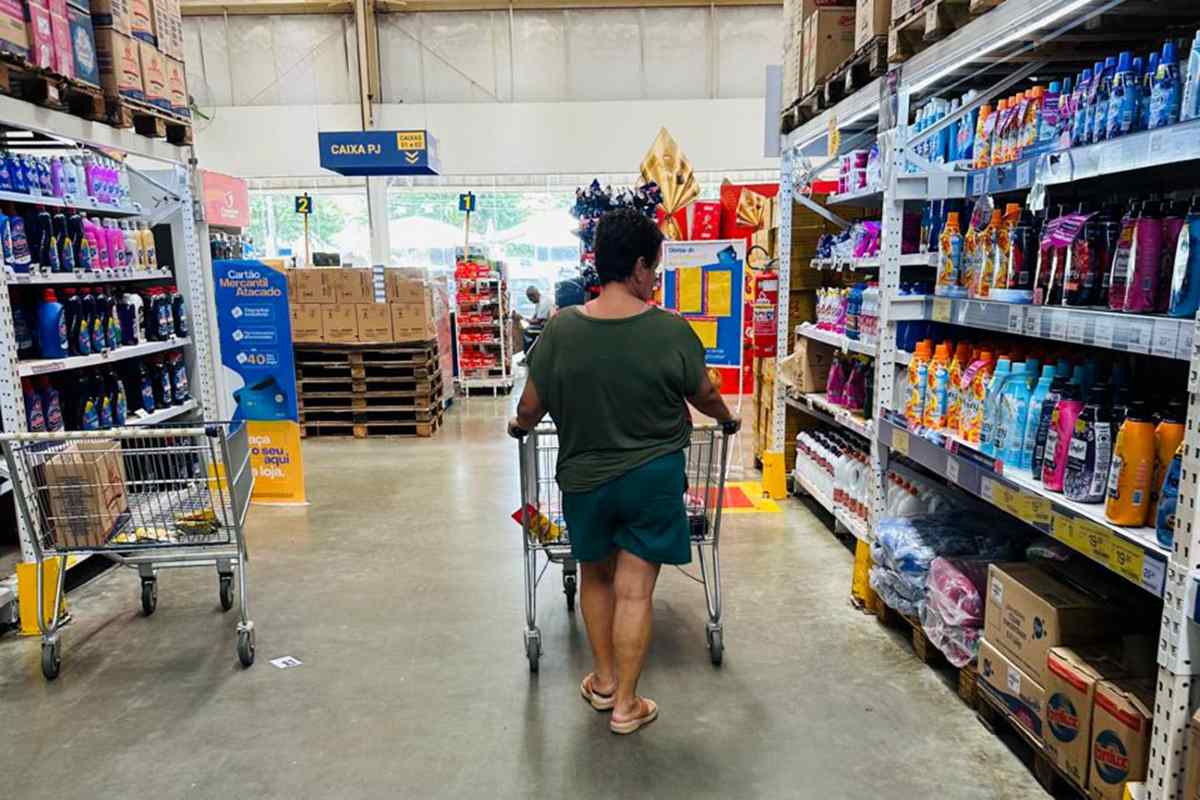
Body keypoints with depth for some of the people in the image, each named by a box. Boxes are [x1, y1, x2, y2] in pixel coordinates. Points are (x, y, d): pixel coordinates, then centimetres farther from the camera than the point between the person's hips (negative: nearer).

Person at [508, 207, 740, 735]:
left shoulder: (561, 329, -11)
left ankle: (603, 681, 36)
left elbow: (531, 408, -2)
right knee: (635, 590, 8)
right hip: (653, 476, -1)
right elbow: (706, 397, 2)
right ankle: (626, 705, 21)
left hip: (584, 478, 2)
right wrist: (727, 419, 24)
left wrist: (518, 426, 21)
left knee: (596, 577, 22)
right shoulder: (672, 331, -13)